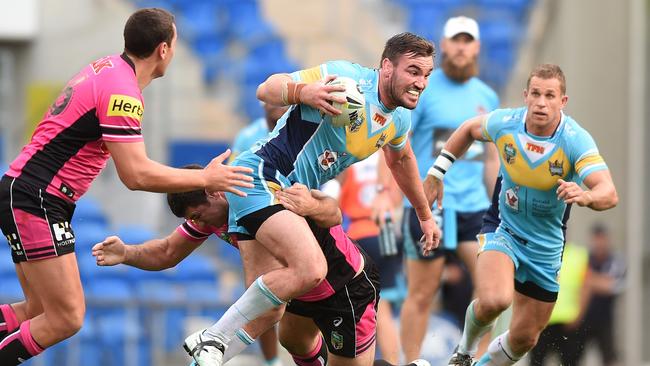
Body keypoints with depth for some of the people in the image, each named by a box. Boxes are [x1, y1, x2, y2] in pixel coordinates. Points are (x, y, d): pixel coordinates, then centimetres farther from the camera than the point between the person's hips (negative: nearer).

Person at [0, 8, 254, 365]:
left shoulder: (106, 67, 10)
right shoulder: (122, 91, -18)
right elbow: (136, 175, -21)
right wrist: (205, 179, -11)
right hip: (34, 200, -10)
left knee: (39, 313, 13)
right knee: (67, 318, -12)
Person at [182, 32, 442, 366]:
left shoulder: (399, 119, 10)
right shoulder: (348, 77, -17)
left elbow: (401, 160, 33)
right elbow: (267, 89, -17)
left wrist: (425, 215, 43)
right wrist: (304, 92, -39)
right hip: (260, 175, -9)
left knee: (268, 306, -4)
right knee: (311, 269, -27)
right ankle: (211, 339, -19)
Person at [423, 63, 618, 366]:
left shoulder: (576, 140, -23)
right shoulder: (504, 123, -16)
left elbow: (609, 194, -37)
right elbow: (469, 129, 9)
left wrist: (586, 196, -59)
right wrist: (438, 170, 8)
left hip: (545, 247, 1)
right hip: (503, 231, -1)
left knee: (524, 338, 9)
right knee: (494, 300, -31)